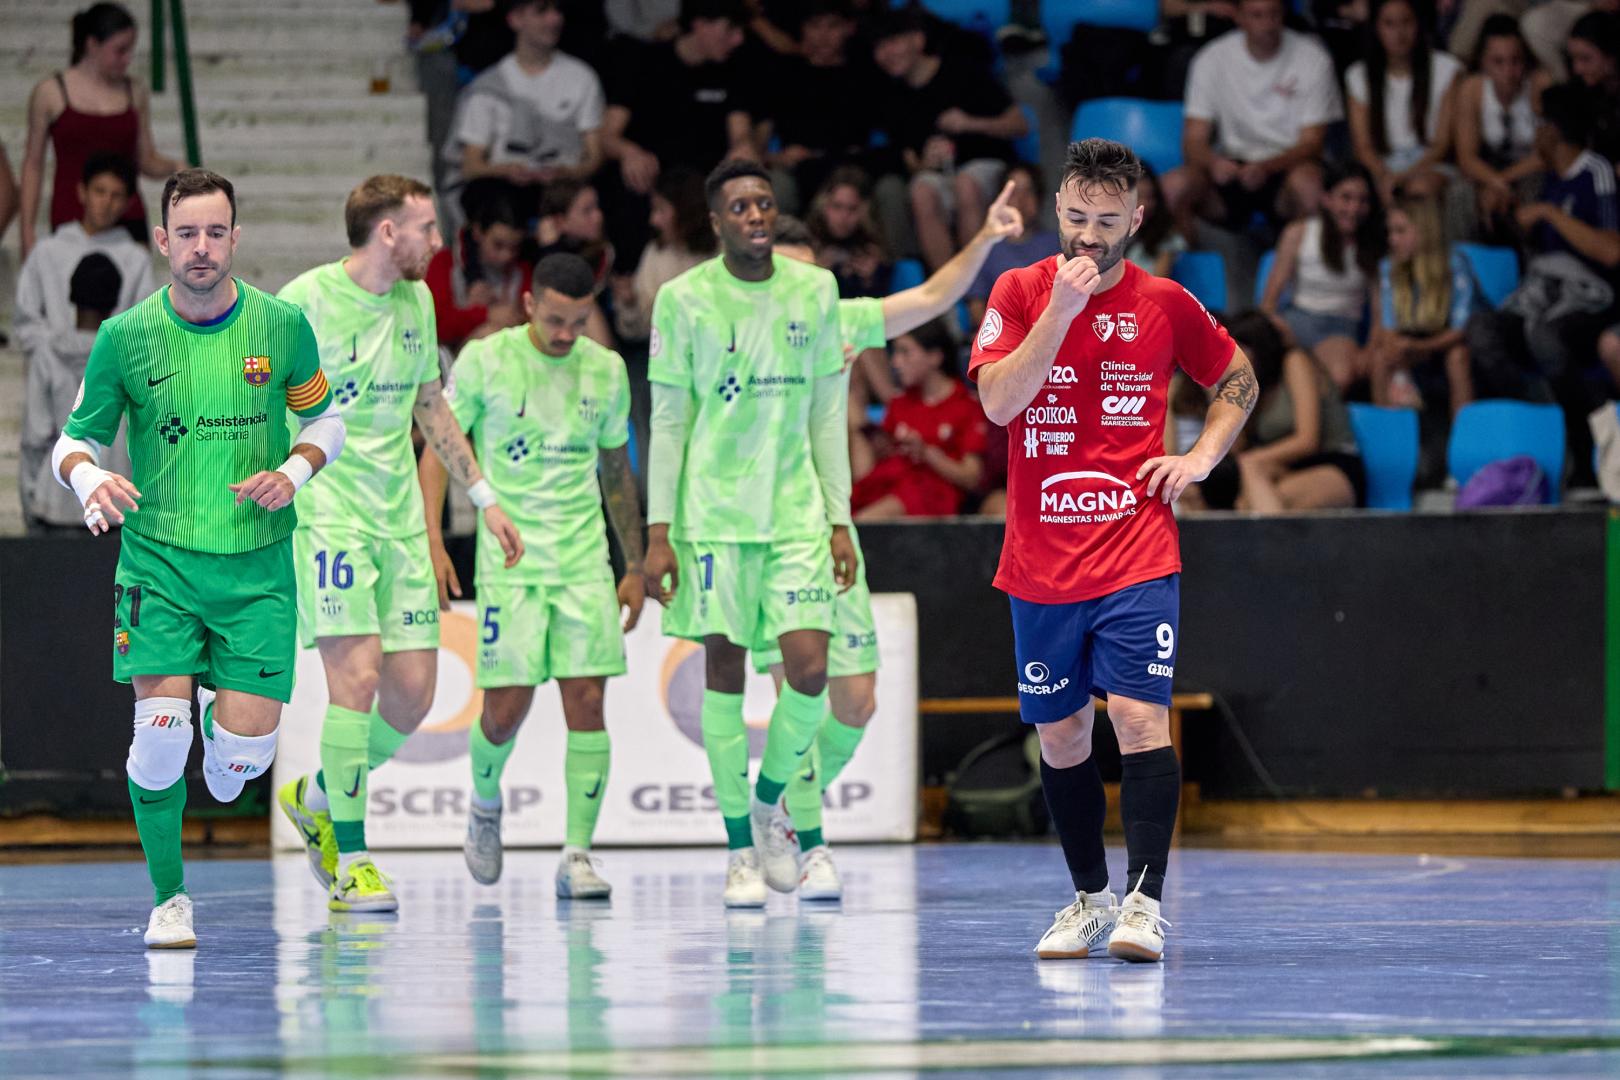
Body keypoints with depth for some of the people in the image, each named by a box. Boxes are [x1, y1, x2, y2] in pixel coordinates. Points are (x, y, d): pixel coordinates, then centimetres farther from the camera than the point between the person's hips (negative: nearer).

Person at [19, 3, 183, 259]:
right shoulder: (50, 93, 1)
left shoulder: (135, 95, 8)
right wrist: (28, 229, 3)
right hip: (72, 217, -2)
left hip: (128, 218, 2)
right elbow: (33, 164, 6)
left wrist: (174, 167, -8)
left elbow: (147, 161, 14)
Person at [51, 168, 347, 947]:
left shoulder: (282, 326, -1)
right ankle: (168, 897, 4)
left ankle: (223, 764, 32)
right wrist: (90, 480, -17)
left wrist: (293, 473, -6)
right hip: (157, 558, -1)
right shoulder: (124, 337, -3)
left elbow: (325, 418, 13)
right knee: (161, 725, -14)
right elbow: (75, 438, 6)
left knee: (248, 738, -8)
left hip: (257, 562, 1)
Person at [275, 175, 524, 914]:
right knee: (357, 675, -16)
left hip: (398, 515, 7)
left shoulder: (416, 301, 12)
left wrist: (483, 498, 24)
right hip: (326, 512, -7)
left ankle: (318, 800, 27)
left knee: (412, 693, 2)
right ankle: (349, 860, -7)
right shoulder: (306, 300, -9)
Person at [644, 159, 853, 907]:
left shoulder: (814, 291, 7)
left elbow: (826, 412, 11)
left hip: (796, 509, 2)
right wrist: (658, 532, -6)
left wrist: (840, 521, 7)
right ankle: (740, 849, 8)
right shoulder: (684, 300, -2)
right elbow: (667, 422, -1)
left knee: (809, 668, -8)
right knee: (724, 667, 0)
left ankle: (768, 801, 17)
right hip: (714, 510, -2)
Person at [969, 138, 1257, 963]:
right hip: (1039, 563, 2)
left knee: (1140, 717, -15)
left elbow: (1238, 380, 19)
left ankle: (1144, 903, -18)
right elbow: (998, 401, -13)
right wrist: (1060, 310, -19)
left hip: (1138, 557, -2)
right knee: (1059, 733, 8)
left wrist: (1201, 457, 4)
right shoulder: (1020, 292, 1)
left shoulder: (1164, 304, 2)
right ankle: (1089, 897, 23)